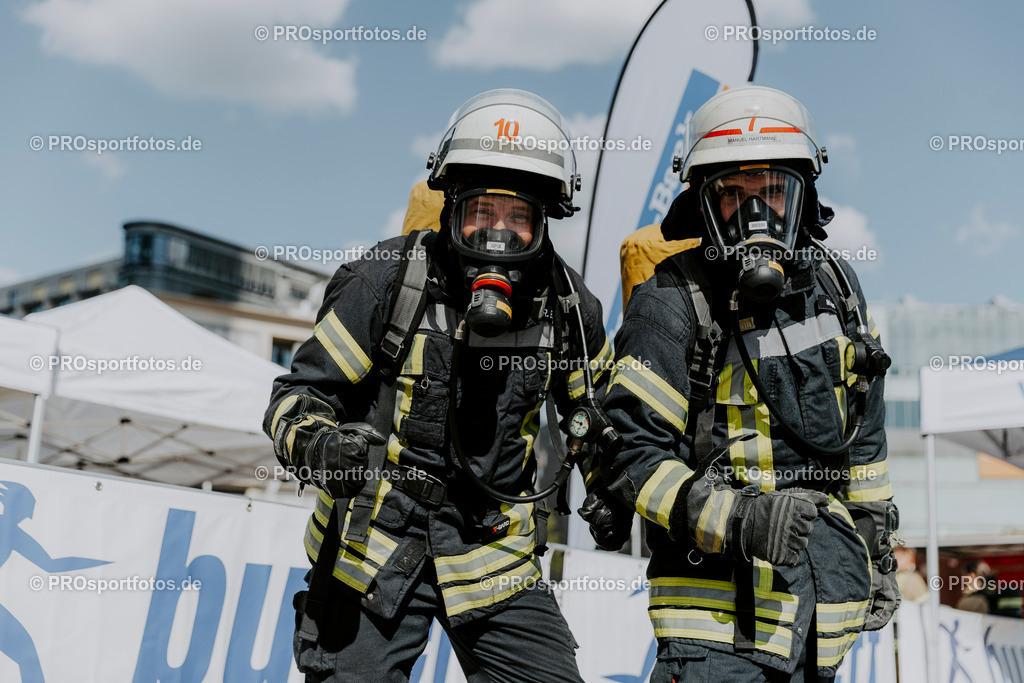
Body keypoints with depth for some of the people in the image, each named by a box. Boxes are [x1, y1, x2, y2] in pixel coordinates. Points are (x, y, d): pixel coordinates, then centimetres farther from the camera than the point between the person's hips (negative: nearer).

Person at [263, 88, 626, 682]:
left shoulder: (569, 308, -2)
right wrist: (320, 446, -29)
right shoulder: (389, 282, -13)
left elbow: (594, 406, 19)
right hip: (375, 545, -2)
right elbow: (299, 395, -9)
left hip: (493, 555, 3)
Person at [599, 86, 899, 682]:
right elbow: (633, 452, -16)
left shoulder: (836, 286, 7)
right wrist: (736, 518, -27)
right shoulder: (673, 307, -14)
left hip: (831, 579, 6)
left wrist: (879, 549, 19)